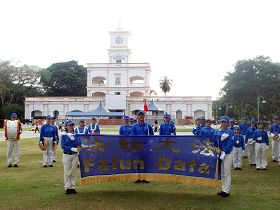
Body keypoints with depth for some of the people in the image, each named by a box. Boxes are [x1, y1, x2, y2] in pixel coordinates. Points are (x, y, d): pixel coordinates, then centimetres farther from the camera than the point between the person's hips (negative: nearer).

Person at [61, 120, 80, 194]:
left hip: (75, 155, 3)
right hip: (67, 155, -2)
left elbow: (78, 145, 2)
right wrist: (72, 149, -22)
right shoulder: (64, 136, -1)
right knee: (67, 173, 2)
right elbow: (63, 146, -12)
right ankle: (67, 188, 10)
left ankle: (73, 188, 14)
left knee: (73, 172, 8)